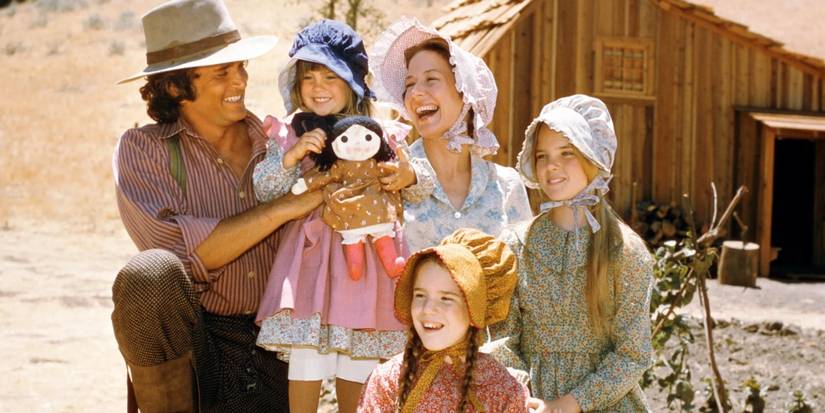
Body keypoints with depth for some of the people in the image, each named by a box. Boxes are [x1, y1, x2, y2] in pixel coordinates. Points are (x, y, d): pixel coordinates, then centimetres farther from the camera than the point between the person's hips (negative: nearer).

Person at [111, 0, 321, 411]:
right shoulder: (142, 148, -4)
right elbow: (187, 253, -17)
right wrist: (288, 205, -18)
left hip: (271, 351, 2)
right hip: (183, 343, -2)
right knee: (150, 273, -31)